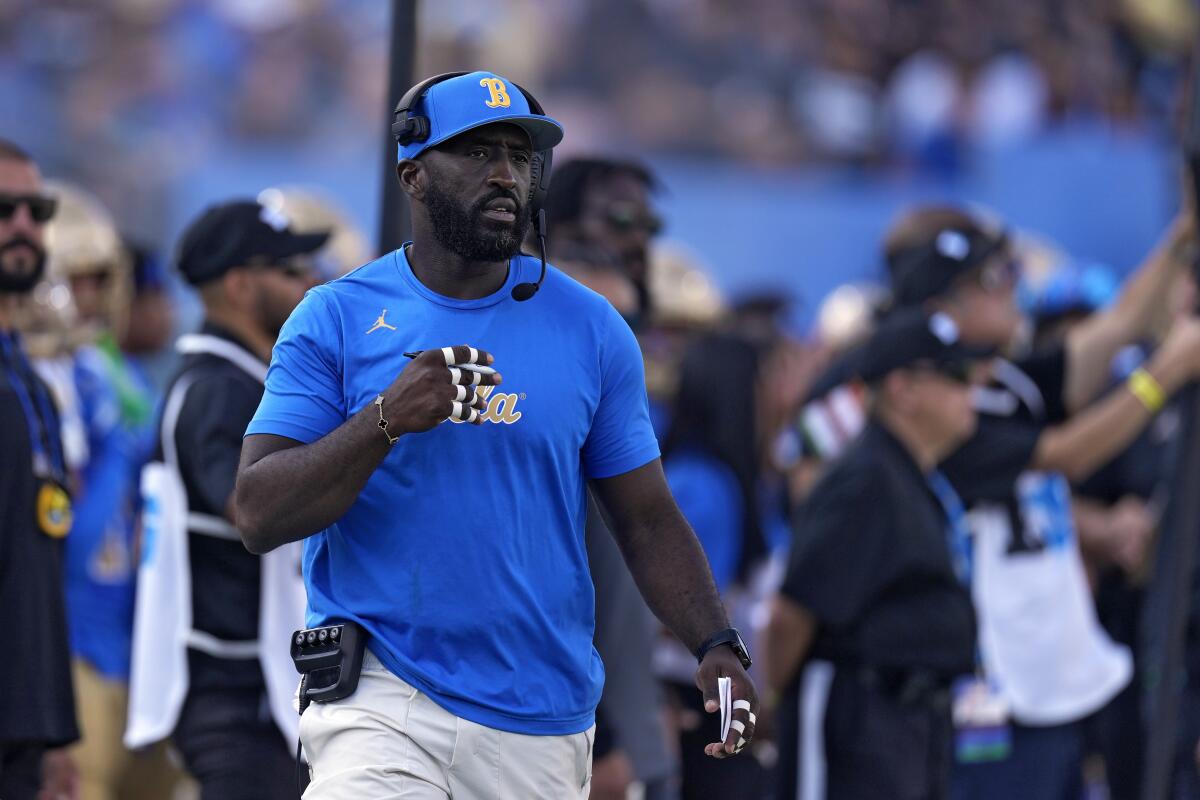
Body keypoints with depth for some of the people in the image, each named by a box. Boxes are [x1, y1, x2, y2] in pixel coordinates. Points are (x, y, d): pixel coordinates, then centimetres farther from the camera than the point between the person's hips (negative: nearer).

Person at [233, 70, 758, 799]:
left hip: (541, 723, 3)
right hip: (381, 701, -3)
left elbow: (647, 520, 10)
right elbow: (259, 517, -6)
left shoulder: (591, 329, 8)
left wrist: (716, 647, -7)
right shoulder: (335, 320, 2)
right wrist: (386, 420, -19)